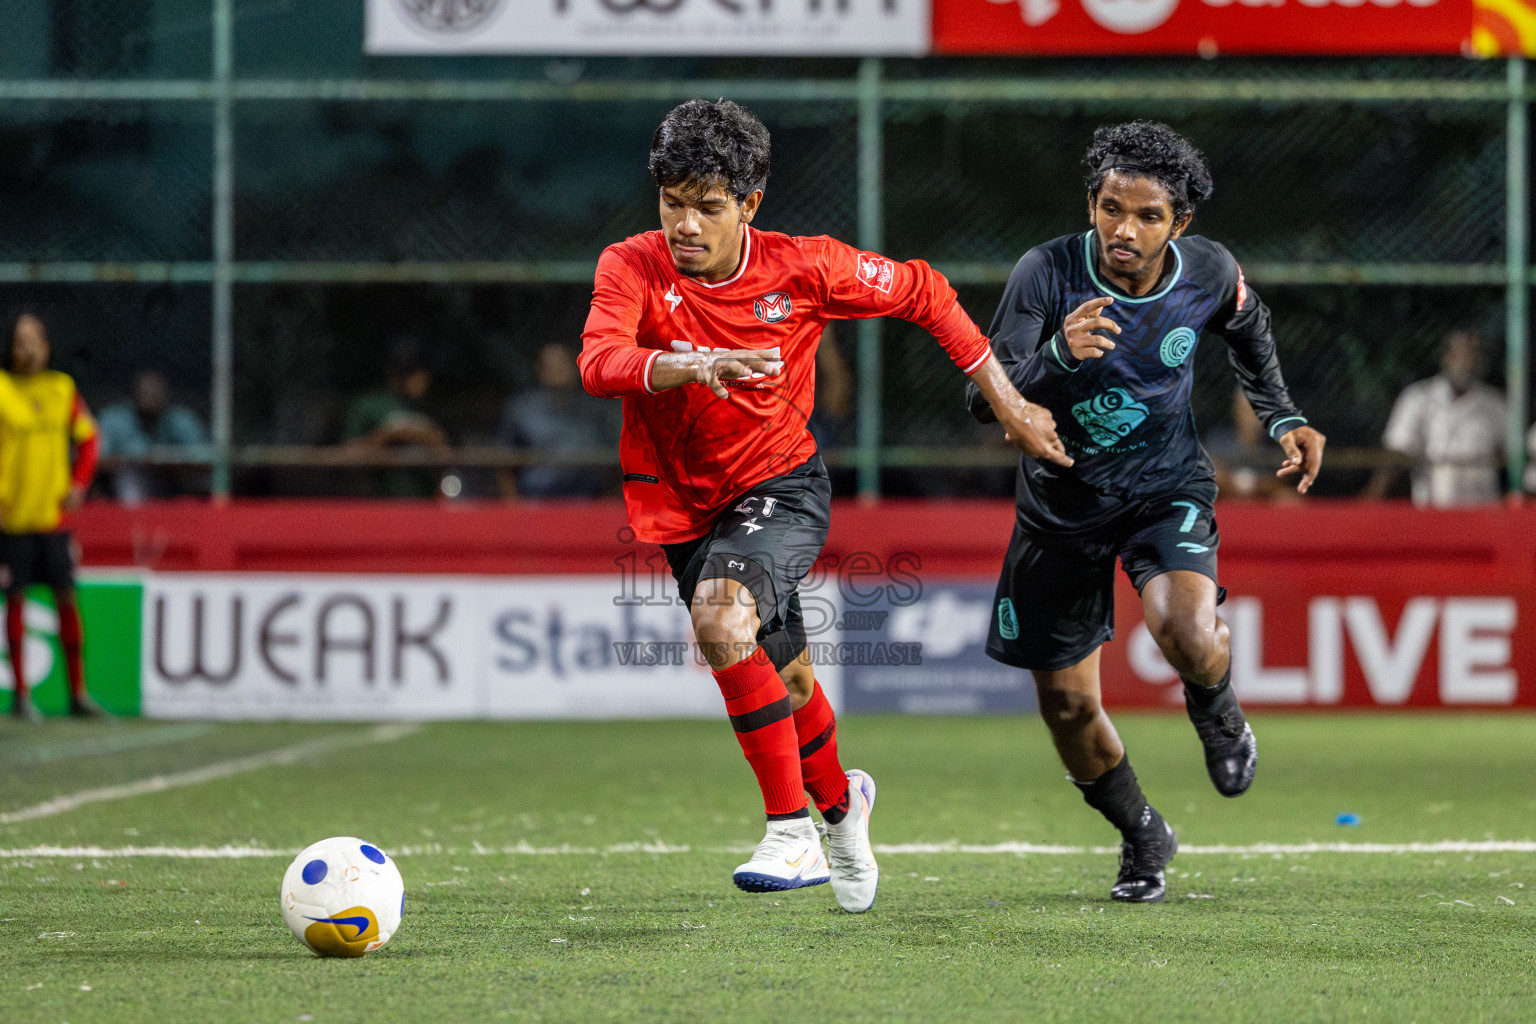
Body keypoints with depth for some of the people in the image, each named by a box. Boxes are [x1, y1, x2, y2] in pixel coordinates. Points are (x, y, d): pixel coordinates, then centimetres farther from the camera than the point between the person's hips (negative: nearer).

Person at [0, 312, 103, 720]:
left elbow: (87, 437, 18)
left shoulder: (62, 388, 7)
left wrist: (78, 484, 7)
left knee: (67, 598, 1)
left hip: (54, 513, 3)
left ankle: (77, 691, 8)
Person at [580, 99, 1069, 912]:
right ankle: (840, 802, 49)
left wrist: (1008, 407, 2)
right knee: (785, 683, 15)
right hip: (683, 505, 3)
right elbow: (599, 363, -31)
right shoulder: (631, 268, -13)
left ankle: (792, 832, -23)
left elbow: (922, 293, 1)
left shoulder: (800, 269, -13)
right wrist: (693, 365, -51)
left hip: (781, 487, -3)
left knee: (722, 619, -32)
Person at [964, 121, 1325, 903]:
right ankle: (1141, 838, 36)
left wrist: (1281, 419, 5)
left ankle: (1221, 722, 7)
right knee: (1066, 705, 8)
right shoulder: (1047, 273, -23)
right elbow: (985, 399, -28)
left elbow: (1247, 328, 12)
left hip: (1166, 487, 0)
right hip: (1062, 504, 1)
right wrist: (1059, 355, -45)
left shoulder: (1208, 273, -14)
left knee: (1187, 634, -31)